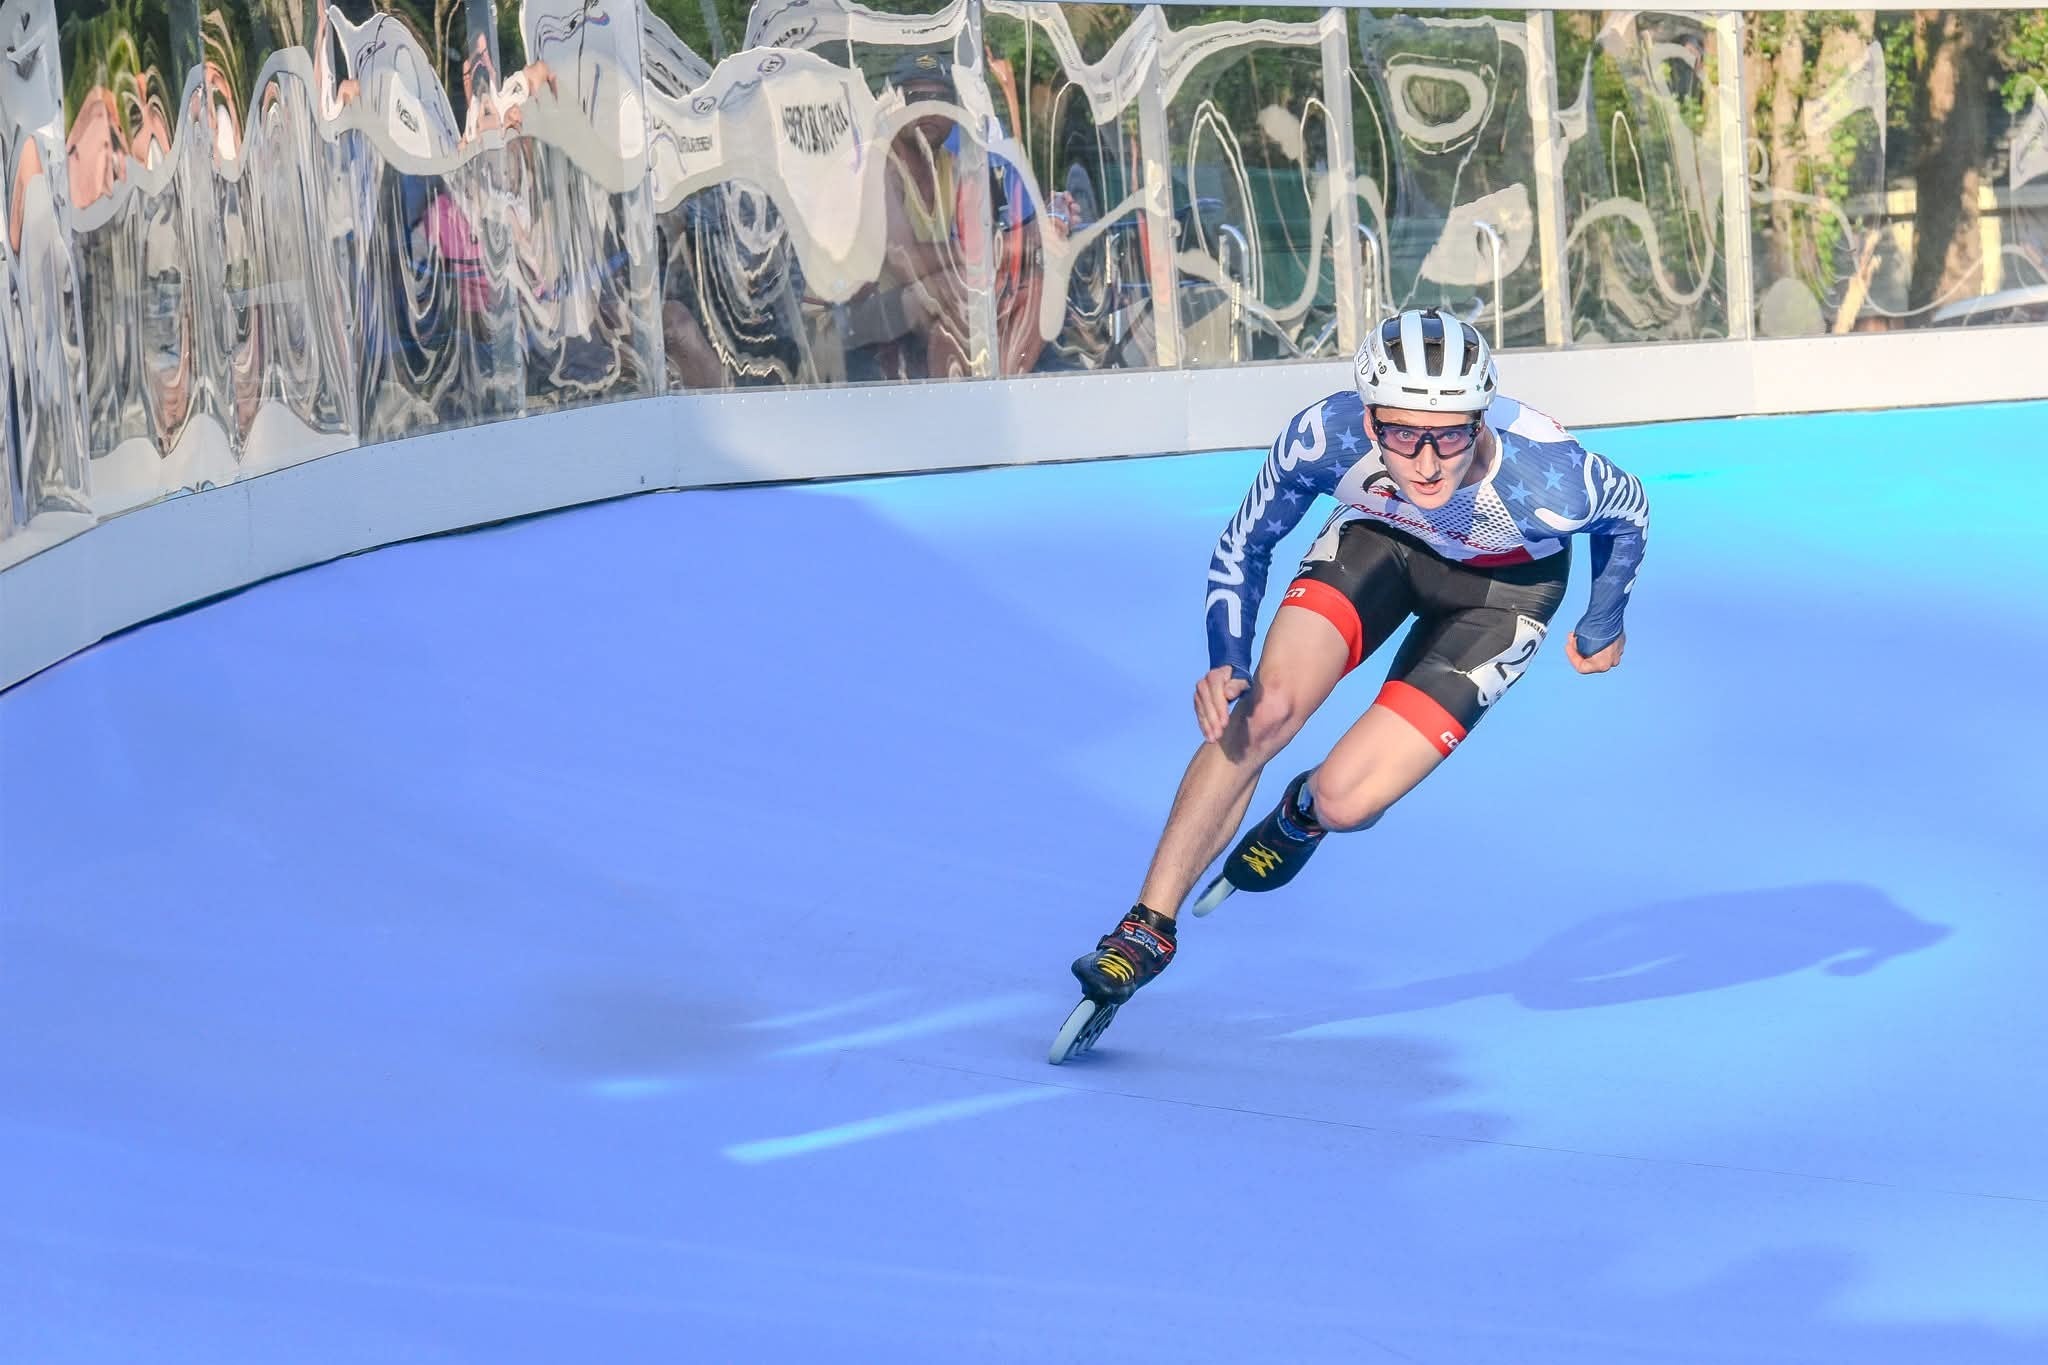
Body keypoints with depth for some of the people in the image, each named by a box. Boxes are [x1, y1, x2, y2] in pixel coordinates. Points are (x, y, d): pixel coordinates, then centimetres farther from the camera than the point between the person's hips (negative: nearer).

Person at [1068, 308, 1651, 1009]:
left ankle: (1302, 814, 27)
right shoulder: (1326, 436, -35)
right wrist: (1227, 664, -30)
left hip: (1502, 582, -2)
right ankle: (1148, 926, -3)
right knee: (1265, 708, -18)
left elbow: (1628, 511, -14)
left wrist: (1603, 624, 4)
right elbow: (1243, 545, -14)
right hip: (1378, 533, 2)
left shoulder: (1553, 484, -41)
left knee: (1345, 800, -13)